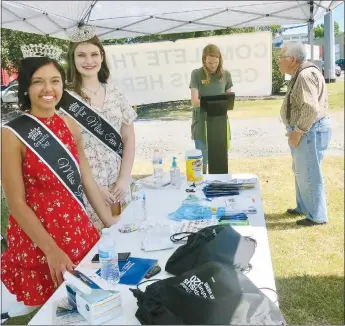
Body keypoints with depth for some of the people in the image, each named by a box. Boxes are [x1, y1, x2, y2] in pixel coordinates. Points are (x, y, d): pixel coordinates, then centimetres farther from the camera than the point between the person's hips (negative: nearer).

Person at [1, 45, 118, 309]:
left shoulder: (70, 126, 3)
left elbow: (86, 180, 8)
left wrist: (109, 222, 4)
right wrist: (51, 249, -18)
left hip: (79, 233, 5)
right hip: (36, 241, -4)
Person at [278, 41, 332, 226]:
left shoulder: (306, 74, -20)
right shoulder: (299, 74, 14)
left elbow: (311, 108, -29)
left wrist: (297, 132, -21)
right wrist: (295, 130, 16)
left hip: (310, 131, -11)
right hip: (304, 130, 11)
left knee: (309, 174, -2)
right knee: (300, 171, 20)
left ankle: (317, 216, 10)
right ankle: (303, 207, 35)